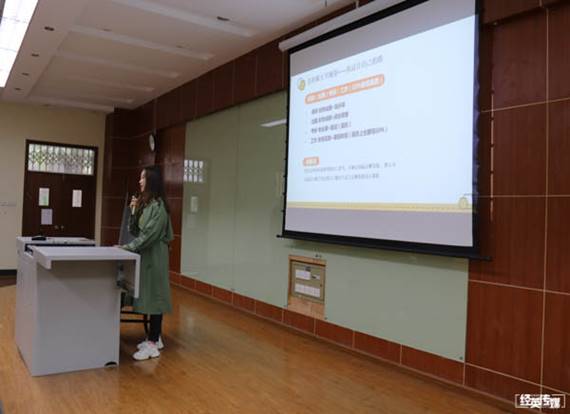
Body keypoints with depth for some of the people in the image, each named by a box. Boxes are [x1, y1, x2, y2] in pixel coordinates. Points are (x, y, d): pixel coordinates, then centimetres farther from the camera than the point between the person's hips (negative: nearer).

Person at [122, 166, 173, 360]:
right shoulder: (144, 203, 12)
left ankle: (153, 344, 2)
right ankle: (155, 337, 23)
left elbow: (149, 235, -19)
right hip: (144, 256, 9)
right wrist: (133, 211, -1)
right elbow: (134, 231, 12)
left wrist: (127, 248, -16)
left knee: (154, 297, -4)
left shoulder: (158, 206, -15)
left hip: (154, 257, -9)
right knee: (149, 297, 13)